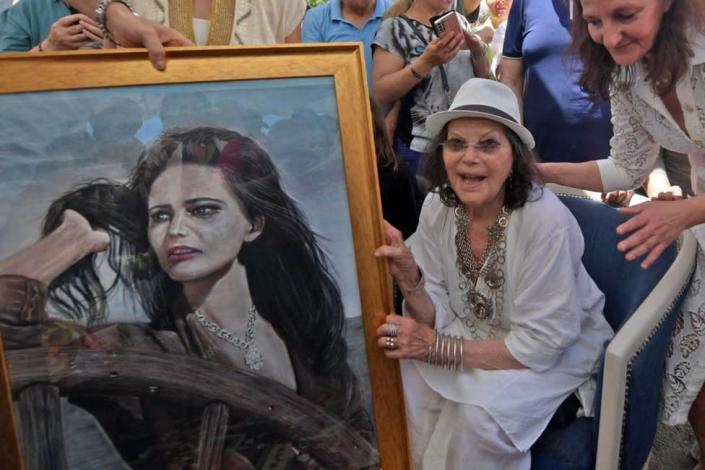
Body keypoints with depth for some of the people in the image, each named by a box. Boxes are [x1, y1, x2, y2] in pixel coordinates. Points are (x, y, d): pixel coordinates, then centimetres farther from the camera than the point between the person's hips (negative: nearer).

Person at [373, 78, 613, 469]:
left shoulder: (546, 221, -28)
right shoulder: (437, 207, -11)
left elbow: (539, 345, -23)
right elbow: (437, 318, -7)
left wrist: (437, 348, -25)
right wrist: (409, 278, -27)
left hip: (558, 355, -4)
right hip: (482, 338, 5)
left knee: (478, 408, -28)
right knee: (407, 371, -19)